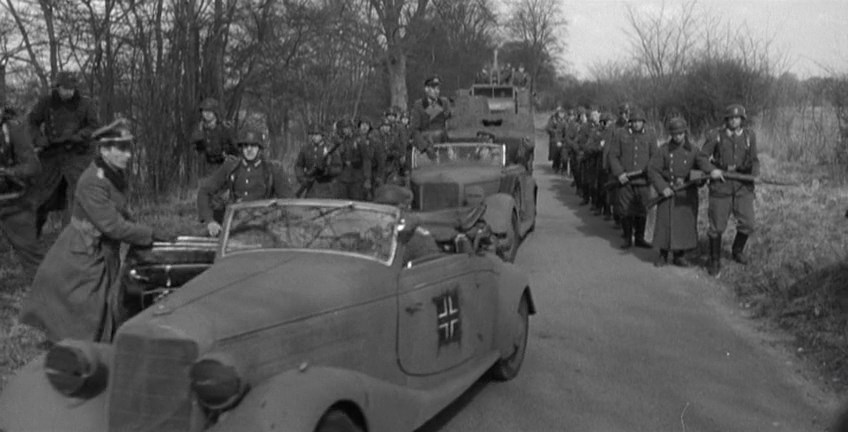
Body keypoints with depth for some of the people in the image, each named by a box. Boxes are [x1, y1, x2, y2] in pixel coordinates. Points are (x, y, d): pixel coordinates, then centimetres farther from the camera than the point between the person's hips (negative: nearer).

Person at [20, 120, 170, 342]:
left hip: (105, 255, 8)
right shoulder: (92, 182, -25)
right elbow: (112, 226, -26)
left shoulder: (116, 175, 2)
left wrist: (140, 231, 5)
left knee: (107, 321, 13)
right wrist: (151, 234, -21)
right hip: (81, 258, -8)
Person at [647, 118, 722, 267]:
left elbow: (703, 161, -19)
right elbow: (653, 170, -4)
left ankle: (679, 255, 15)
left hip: (687, 193, 1)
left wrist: (712, 170, -41)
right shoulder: (664, 150, 0)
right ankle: (663, 255, 14)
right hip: (668, 191, -1)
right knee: (665, 222, -1)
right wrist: (662, 188, -16)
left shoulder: (693, 150, 1)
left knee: (686, 223, 2)